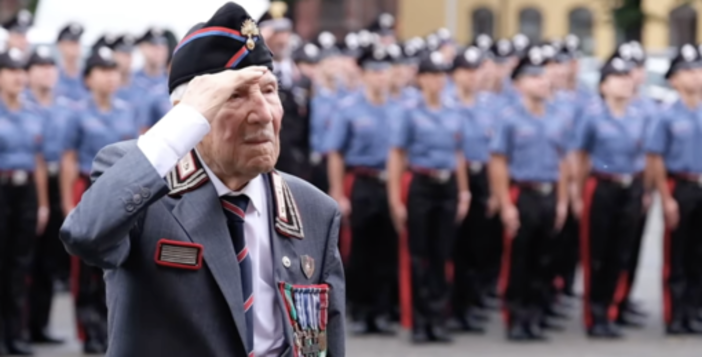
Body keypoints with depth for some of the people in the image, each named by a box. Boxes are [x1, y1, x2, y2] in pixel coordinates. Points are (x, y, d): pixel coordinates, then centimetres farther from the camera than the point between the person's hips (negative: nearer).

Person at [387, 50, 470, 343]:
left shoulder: (453, 114, 9)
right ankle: (420, 323, 7)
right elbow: (396, 156, -4)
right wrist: (396, 200, -9)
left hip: (448, 187, 3)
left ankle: (438, 320, 10)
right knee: (420, 257, 1)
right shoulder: (410, 112, -2)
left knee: (442, 256, 5)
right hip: (421, 186, -3)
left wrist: (463, 193, 11)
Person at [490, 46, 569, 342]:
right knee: (516, 263, 0)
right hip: (522, 196, -5)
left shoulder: (555, 120, 11)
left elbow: (560, 162, 15)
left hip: (549, 198, 5)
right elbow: (498, 164, -9)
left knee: (541, 263, 9)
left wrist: (562, 202, 8)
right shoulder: (509, 118, -5)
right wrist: (506, 205, -14)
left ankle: (534, 319, 16)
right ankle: (514, 321, 6)